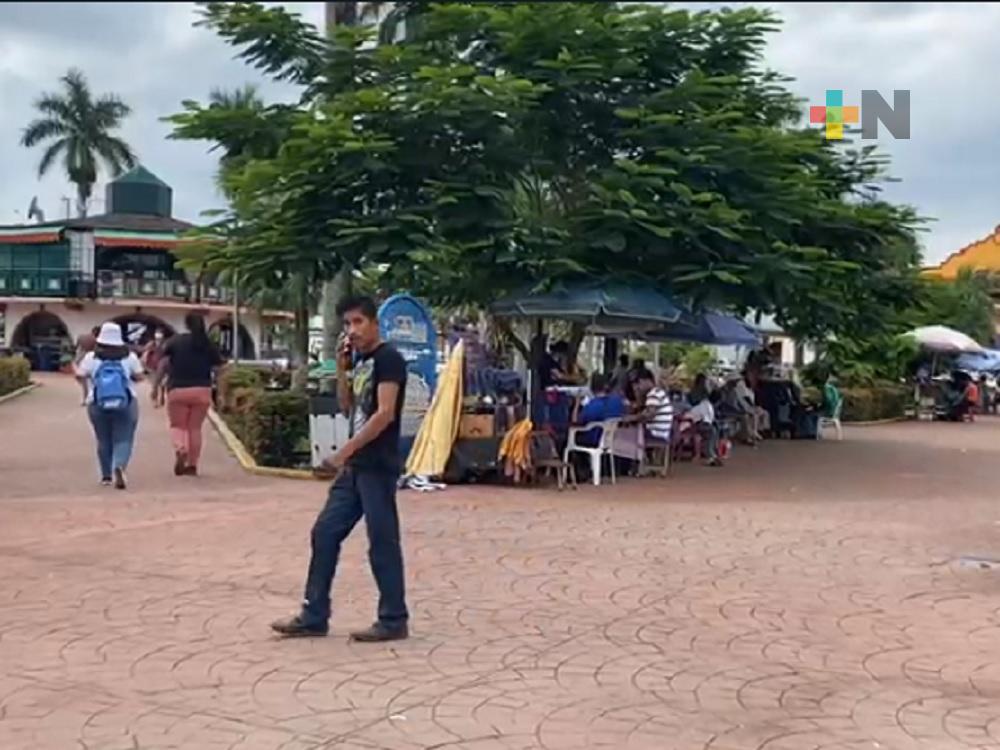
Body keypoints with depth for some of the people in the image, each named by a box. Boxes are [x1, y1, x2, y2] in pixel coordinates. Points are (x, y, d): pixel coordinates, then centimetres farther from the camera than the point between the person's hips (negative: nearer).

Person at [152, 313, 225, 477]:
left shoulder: (174, 342, 3)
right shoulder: (209, 346, 7)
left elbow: (162, 365, -2)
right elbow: (218, 369, 3)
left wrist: (156, 387, 2)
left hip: (177, 391, -1)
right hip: (202, 391, 1)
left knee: (177, 425, 11)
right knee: (195, 428, 10)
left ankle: (180, 449, -17)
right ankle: (192, 465, 10)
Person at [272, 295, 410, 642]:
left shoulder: (388, 358, -11)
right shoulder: (362, 361, 16)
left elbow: (385, 414, -19)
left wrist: (344, 451, -19)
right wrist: (341, 369, 7)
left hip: (378, 467, -9)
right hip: (355, 467, 9)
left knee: (382, 542, -2)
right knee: (325, 533, 9)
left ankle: (394, 620, 9)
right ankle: (314, 616, 16)